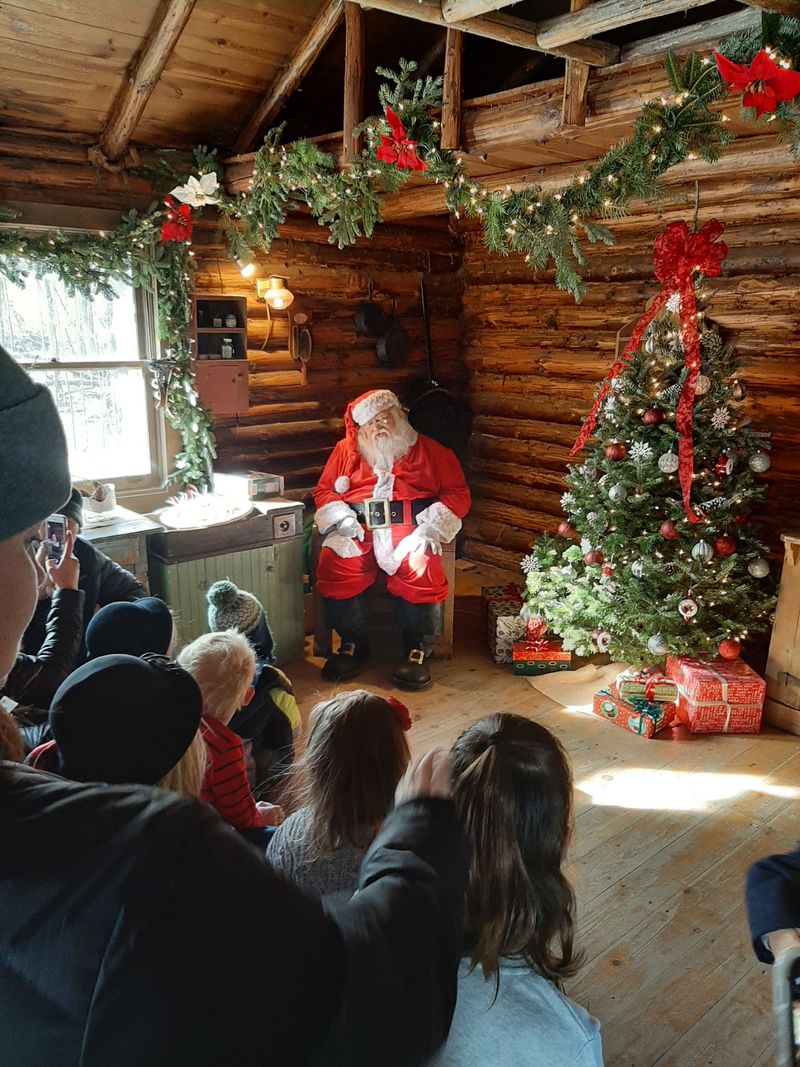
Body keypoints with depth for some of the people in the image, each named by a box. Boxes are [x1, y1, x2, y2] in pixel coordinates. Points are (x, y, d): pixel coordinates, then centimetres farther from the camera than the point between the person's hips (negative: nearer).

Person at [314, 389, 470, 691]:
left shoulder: (428, 449, 16)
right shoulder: (346, 450, 22)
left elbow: (458, 493, 9)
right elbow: (323, 491, 17)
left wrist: (432, 525, -7)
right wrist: (343, 519, -4)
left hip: (408, 527, -2)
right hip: (357, 529, 2)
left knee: (421, 569, -34)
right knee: (333, 565, -29)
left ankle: (419, 651, -14)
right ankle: (353, 645, -9)